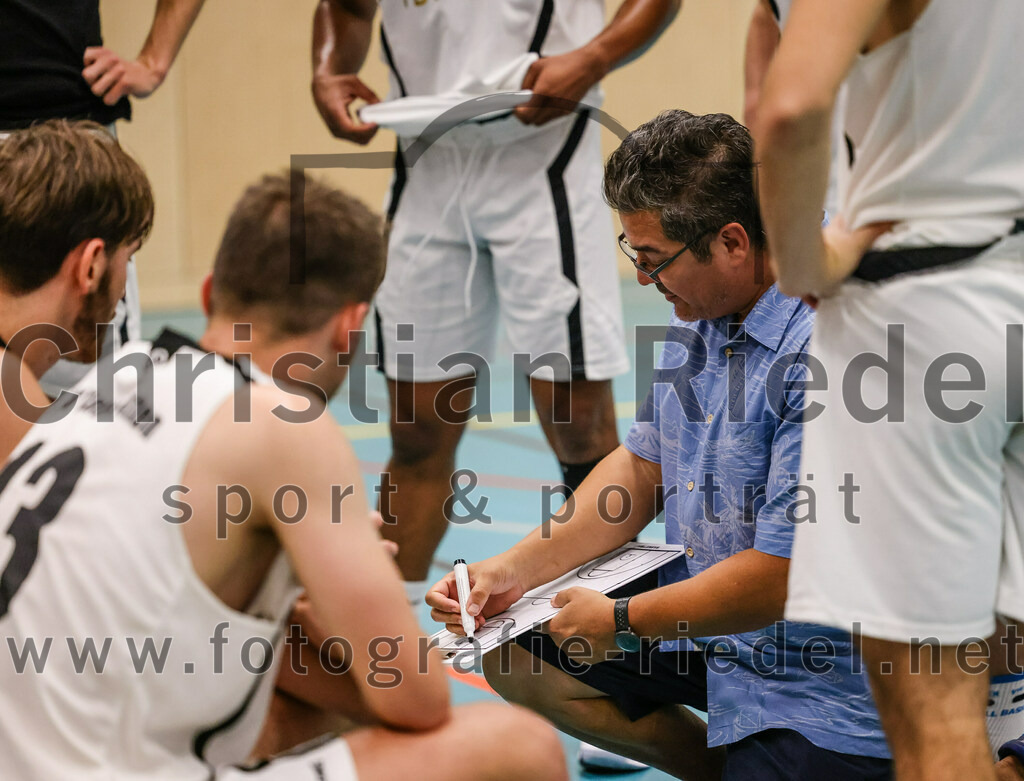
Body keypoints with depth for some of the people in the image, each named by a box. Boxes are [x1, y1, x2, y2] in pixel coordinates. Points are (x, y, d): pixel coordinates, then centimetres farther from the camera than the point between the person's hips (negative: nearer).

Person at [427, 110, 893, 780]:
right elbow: (644, 467, 14)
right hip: (706, 627, 10)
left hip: (825, 692, -9)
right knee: (515, 652, 10)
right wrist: (517, 570, 2)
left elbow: (784, 575, -28)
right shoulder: (702, 313, 3)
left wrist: (620, 621, -14)